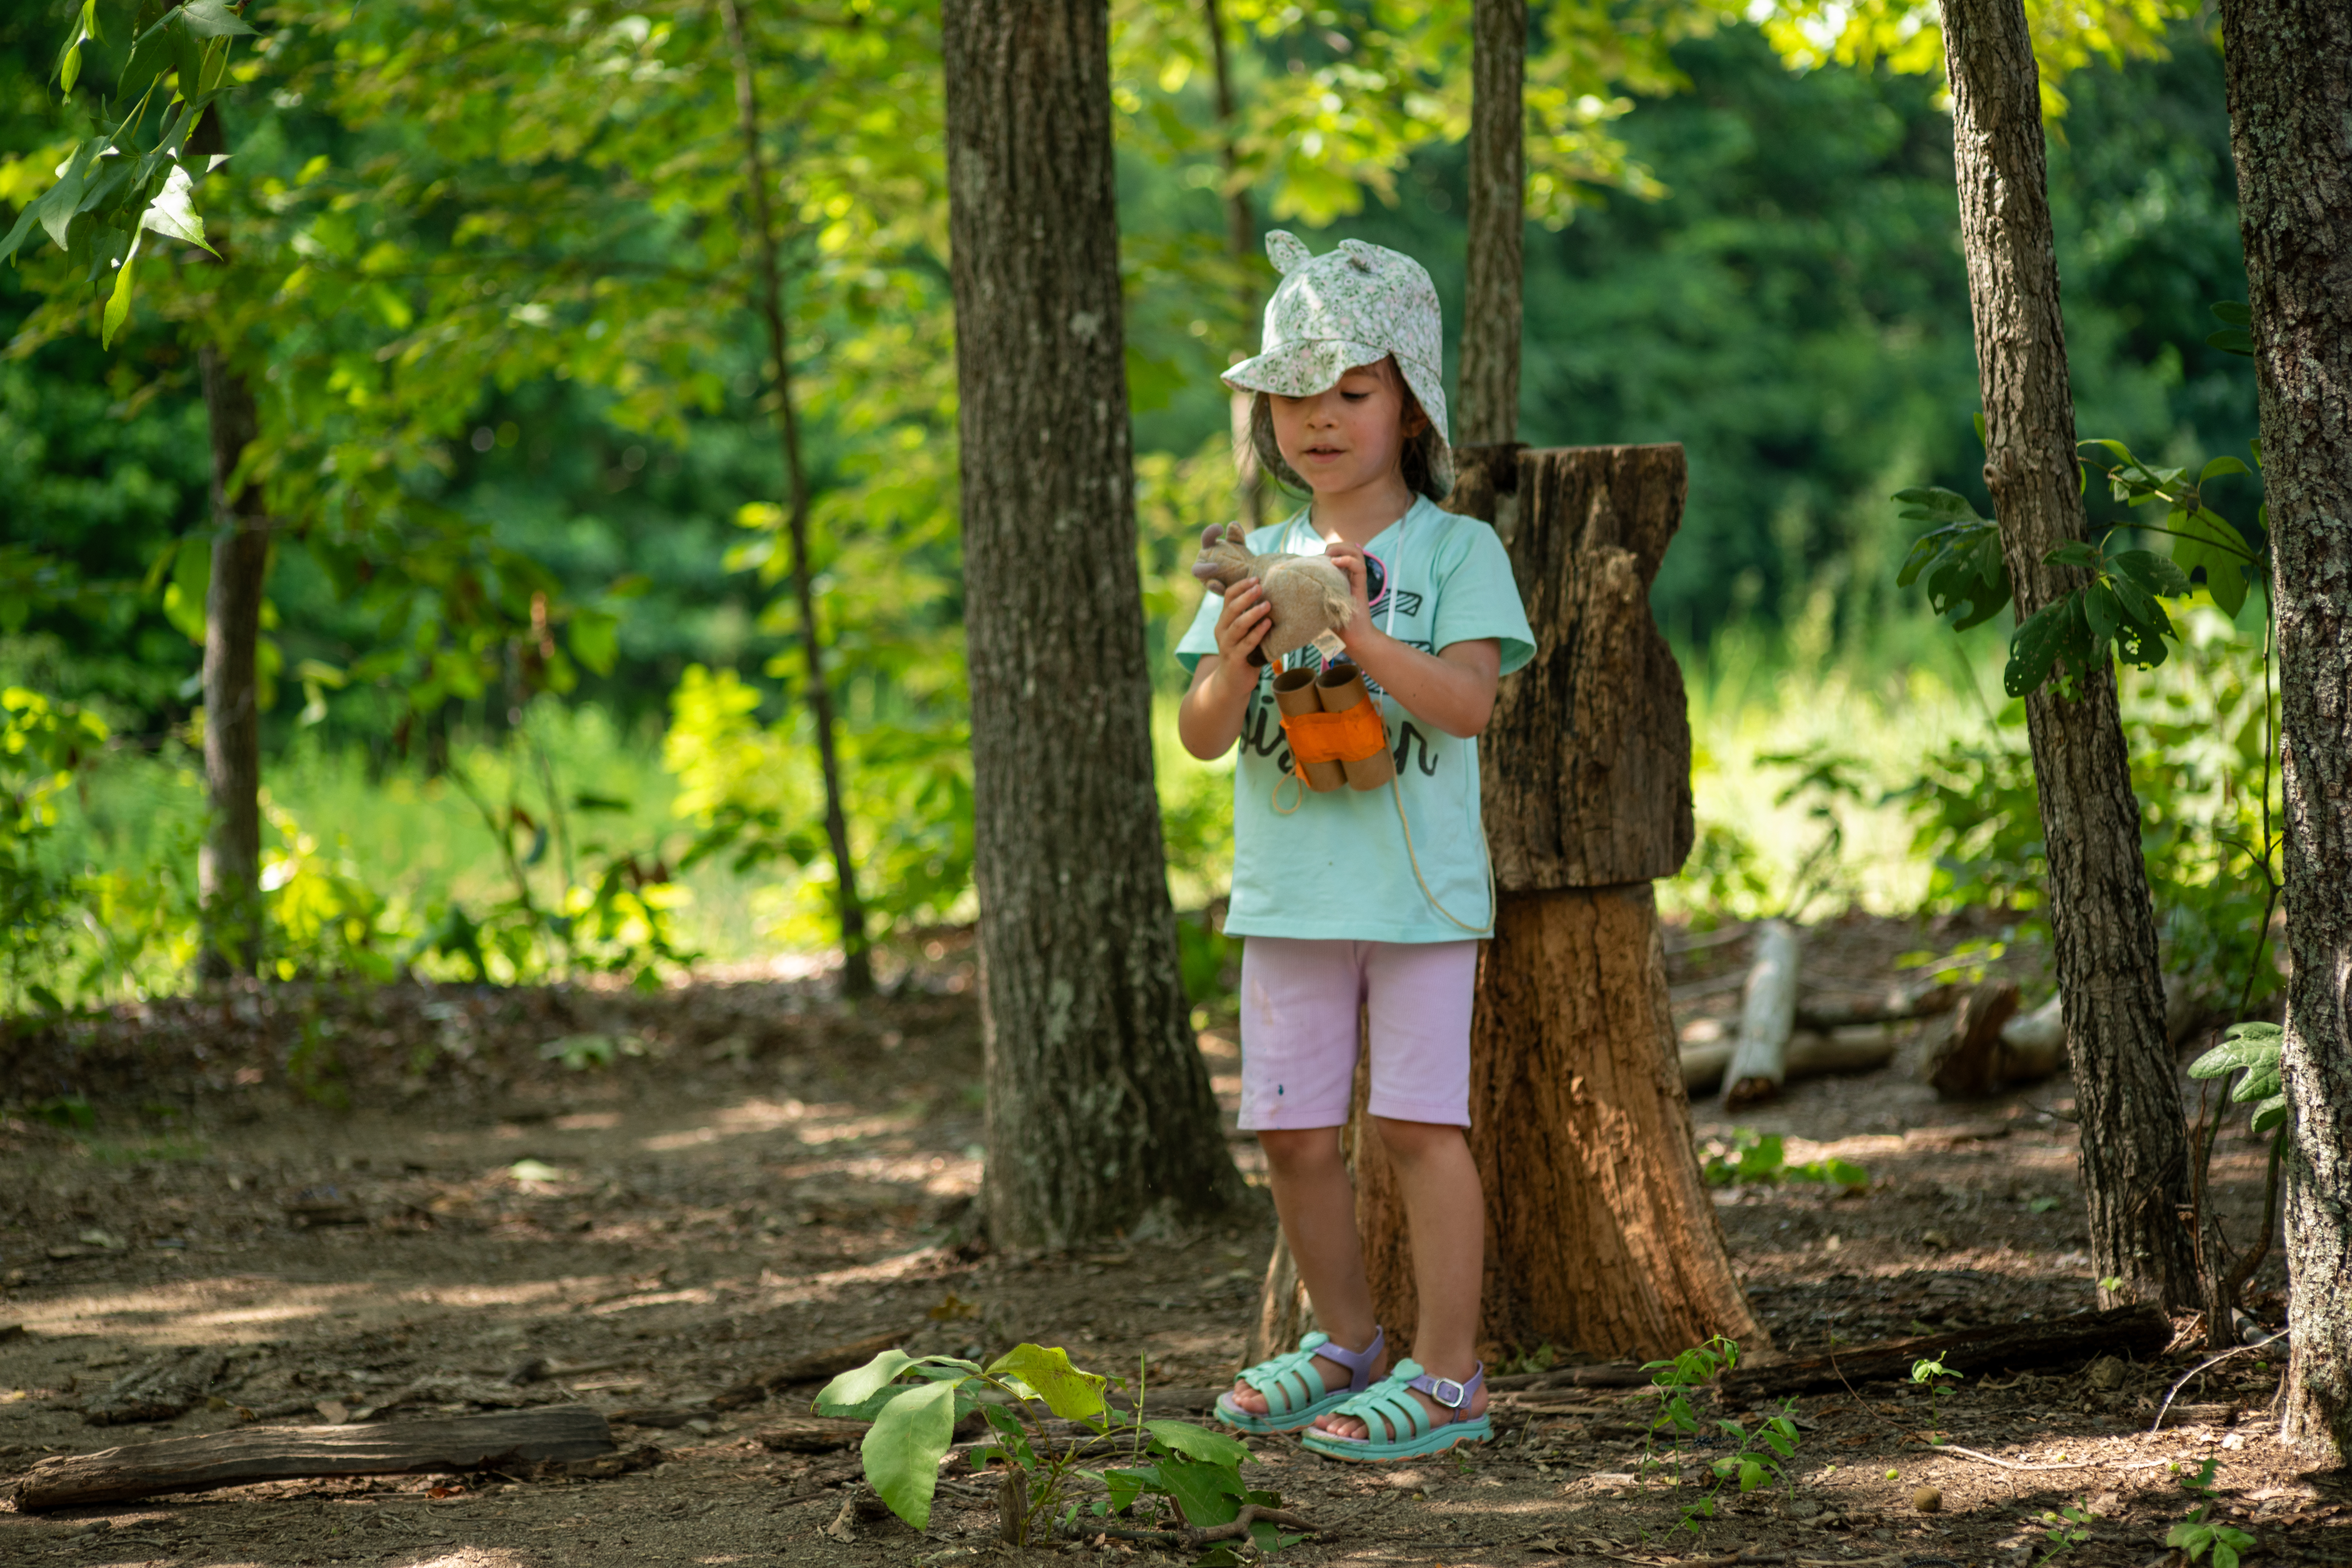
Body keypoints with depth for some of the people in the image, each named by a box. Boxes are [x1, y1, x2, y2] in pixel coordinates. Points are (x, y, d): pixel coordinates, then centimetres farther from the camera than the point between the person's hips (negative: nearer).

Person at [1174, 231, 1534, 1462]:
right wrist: (1235, 661, -16)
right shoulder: (1261, 561, 9)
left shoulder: (1455, 550, -3)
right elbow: (1201, 736, 4)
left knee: (1418, 1123, -5)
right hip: (1287, 892, 5)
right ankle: (1347, 1343, 27)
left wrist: (1358, 631, -26)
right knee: (1292, 1132, 8)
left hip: (1416, 888, -5)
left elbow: (1469, 702, -16)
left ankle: (1447, 1374, 1)